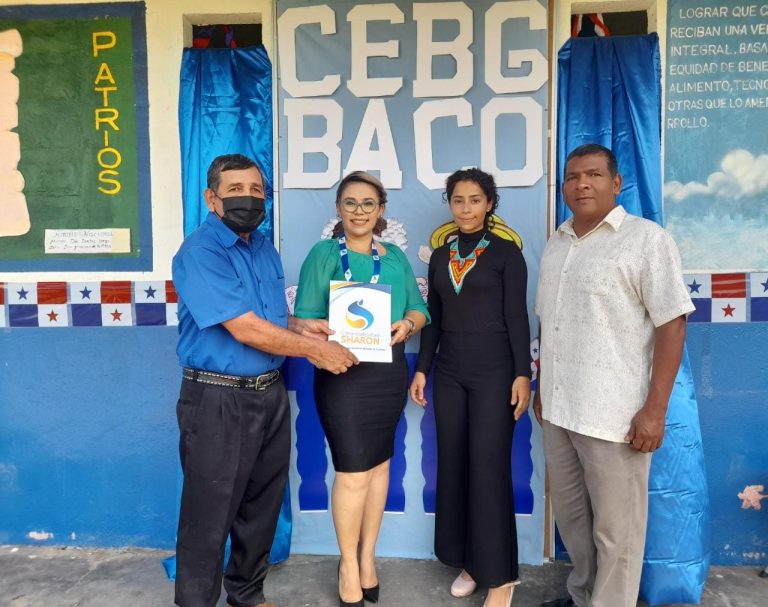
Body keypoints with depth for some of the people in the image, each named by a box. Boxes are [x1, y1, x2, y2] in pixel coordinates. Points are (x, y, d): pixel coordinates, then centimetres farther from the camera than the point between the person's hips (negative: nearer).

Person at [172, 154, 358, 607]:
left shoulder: (265, 248, 9)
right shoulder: (199, 253, -17)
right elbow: (246, 330, -23)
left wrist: (301, 326, 0)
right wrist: (317, 350, -14)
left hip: (271, 394, 8)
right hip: (218, 399, -8)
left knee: (262, 504, 19)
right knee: (210, 513, 6)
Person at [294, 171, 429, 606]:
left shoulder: (396, 257, 11)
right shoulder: (323, 253, -2)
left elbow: (419, 308, 10)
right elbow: (305, 319, -8)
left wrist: (408, 324, -11)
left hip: (390, 371, 5)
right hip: (342, 372, -4)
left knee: (380, 462, 13)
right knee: (354, 471, -1)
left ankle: (368, 556, 32)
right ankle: (349, 564, 22)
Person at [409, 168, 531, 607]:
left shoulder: (506, 252, -3)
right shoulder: (440, 256, 10)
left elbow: (517, 317, -6)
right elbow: (433, 319, 12)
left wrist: (522, 374, -11)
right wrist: (422, 369, 9)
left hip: (494, 370, -5)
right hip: (450, 372, 5)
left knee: (489, 468, -2)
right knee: (453, 466, 9)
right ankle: (466, 561, 24)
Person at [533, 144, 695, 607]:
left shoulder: (647, 239, -7)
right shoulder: (556, 245, 11)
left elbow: (672, 324, -11)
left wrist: (655, 410, -16)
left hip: (614, 413, -6)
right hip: (558, 408, 7)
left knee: (615, 527, 7)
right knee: (570, 514, 20)